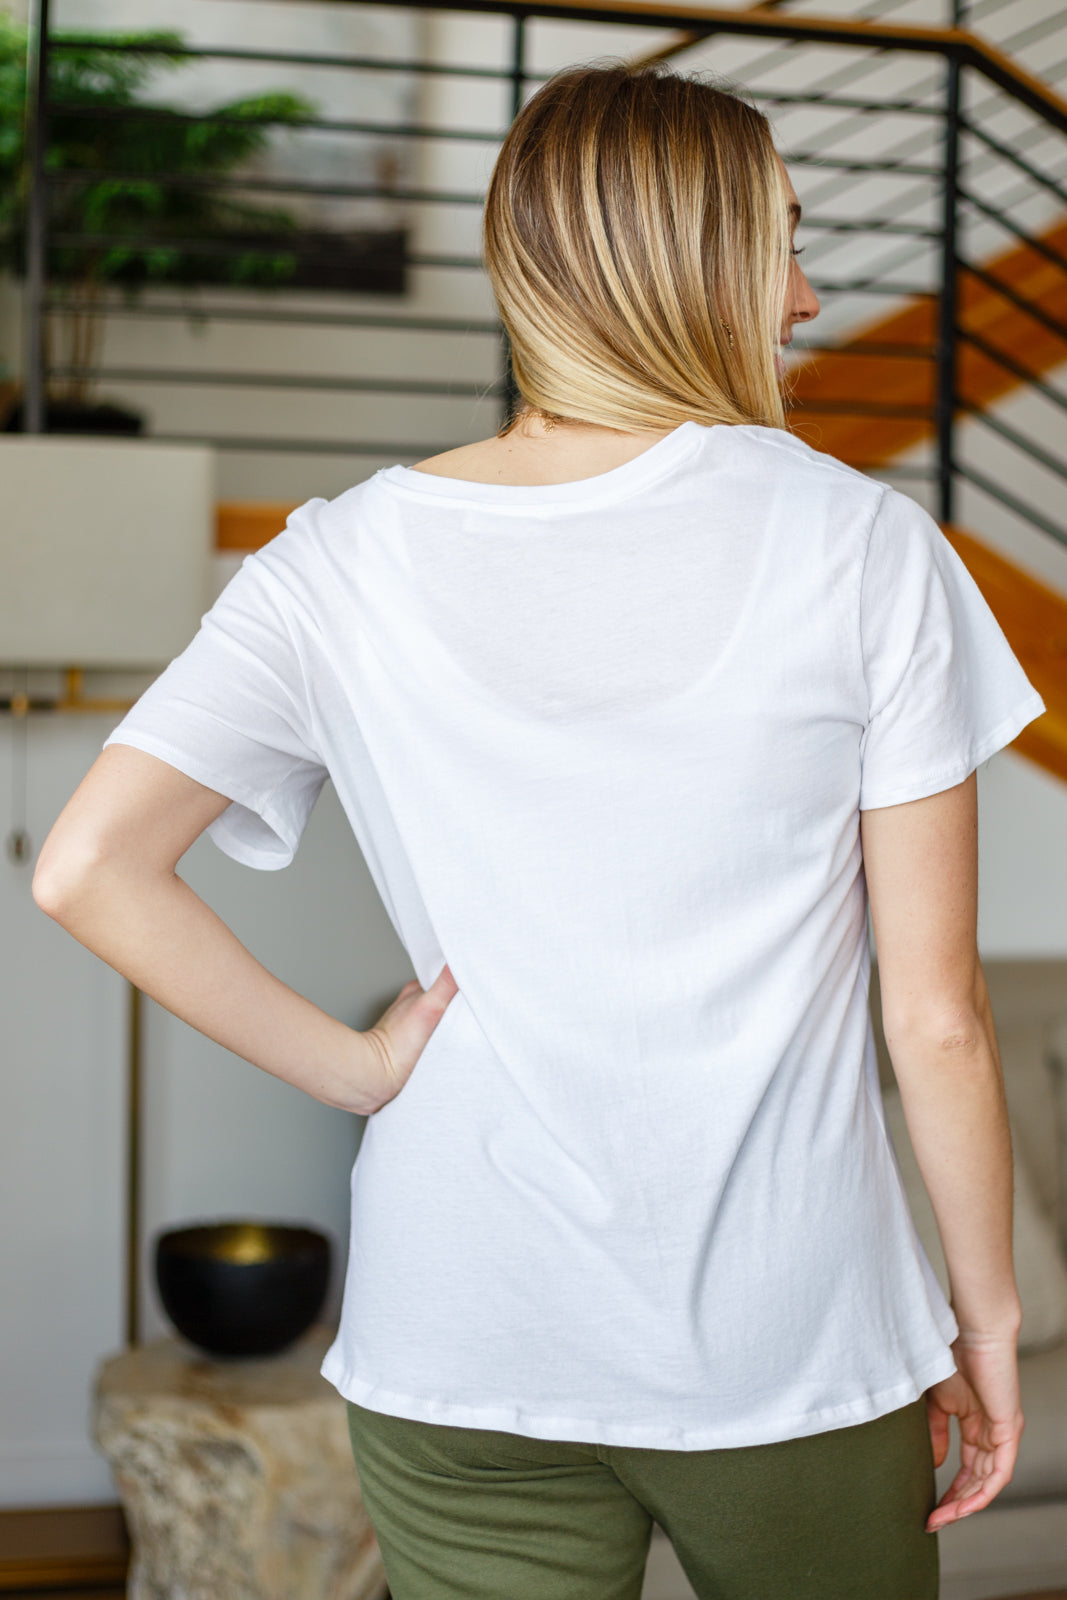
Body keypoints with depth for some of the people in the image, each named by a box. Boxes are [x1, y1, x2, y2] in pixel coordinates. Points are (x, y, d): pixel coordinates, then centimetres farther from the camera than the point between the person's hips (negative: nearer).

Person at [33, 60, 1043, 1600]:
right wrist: (989, 1311, 5)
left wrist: (350, 1064, -5)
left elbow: (88, 866, -13)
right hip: (795, 1347, -1)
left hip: (458, 1364, 2)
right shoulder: (863, 545, -10)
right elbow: (936, 1017, -8)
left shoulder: (342, 564, -4)